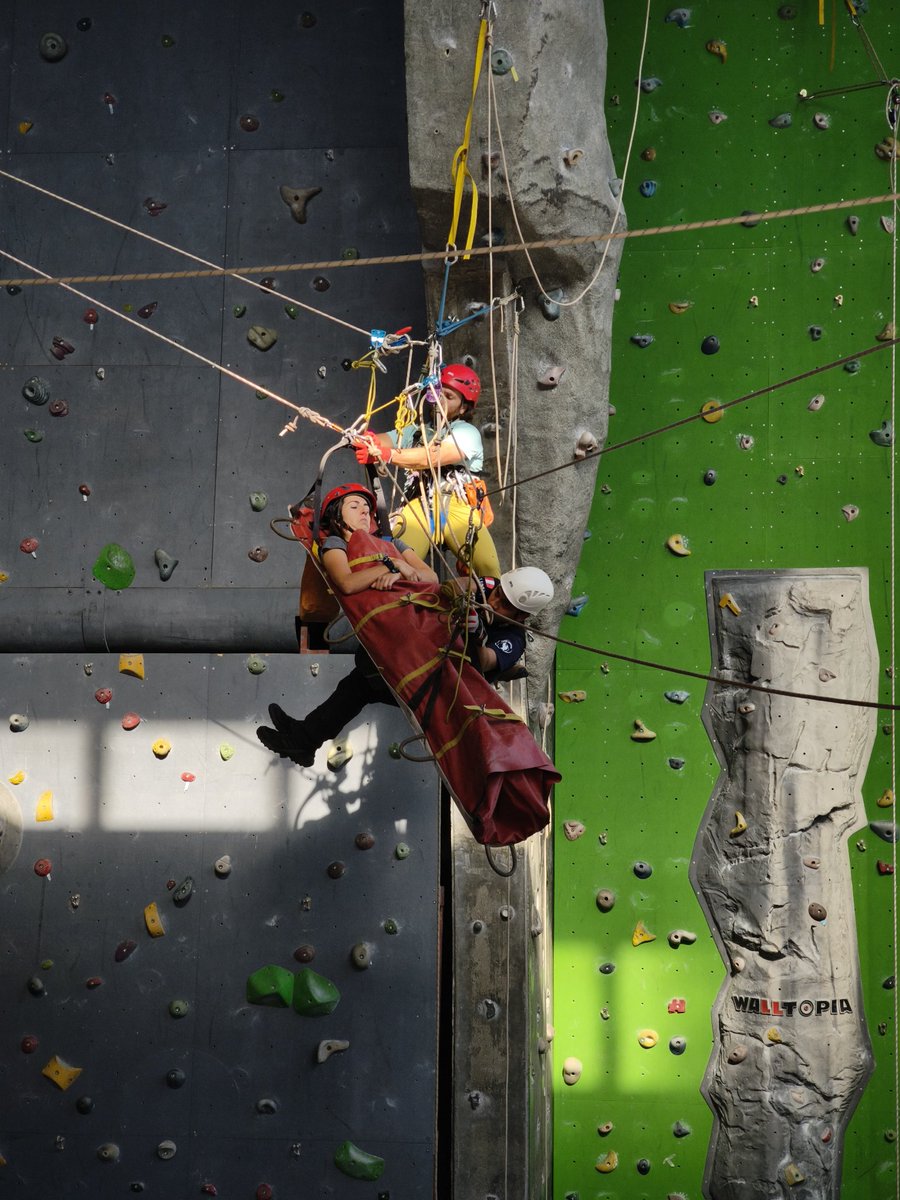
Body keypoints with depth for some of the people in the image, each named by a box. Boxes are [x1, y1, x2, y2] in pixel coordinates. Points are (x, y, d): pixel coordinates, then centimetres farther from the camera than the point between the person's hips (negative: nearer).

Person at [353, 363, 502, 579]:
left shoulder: (467, 433, 8)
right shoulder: (416, 431, 25)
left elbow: (432, 457, -10)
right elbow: (382, 441, 6)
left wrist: (385, 454, -23)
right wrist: (365, 440, -21)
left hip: (457, 508, -3)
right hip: (419, 510, 3)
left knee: (488, 569, -26)